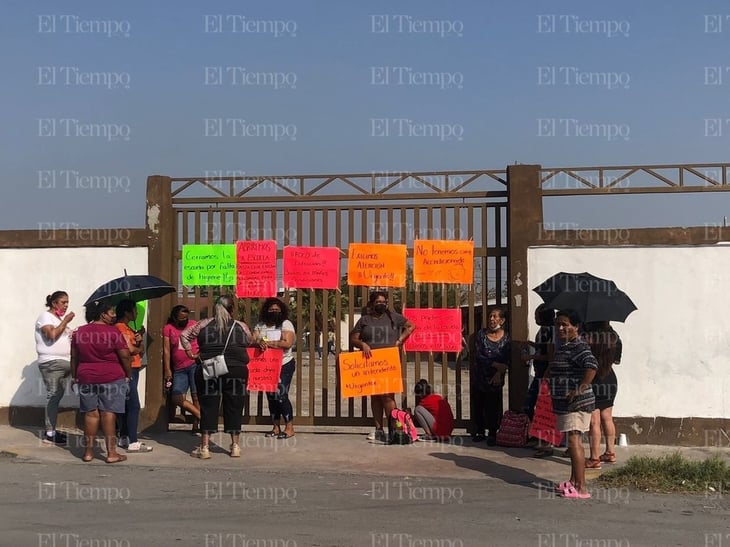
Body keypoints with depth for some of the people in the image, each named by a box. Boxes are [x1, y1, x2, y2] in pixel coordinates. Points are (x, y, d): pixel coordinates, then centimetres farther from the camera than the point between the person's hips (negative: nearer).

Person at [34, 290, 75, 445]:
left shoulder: (60, 318, 21)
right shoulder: (45, 316, -6)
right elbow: (52, 335, -21)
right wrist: (66, 321, -14)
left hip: (63, 363, 9)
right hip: (51, 362, -9)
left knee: (57, 397, 8)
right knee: (53, 396, -11)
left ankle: (52, 430, 12)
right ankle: (49, 434, -10)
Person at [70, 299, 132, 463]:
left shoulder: (79, 332, 5)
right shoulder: (113, 332, -10)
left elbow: (74, 357, 12)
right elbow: (125, 356, -9)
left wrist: (74, 376, 22)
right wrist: (129, 375, 4)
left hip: (86, 378, 4)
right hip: (111, 378, -4)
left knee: (91, 414, 9)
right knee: (108, 414, -2)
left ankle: (88, 451, 13)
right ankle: (111, 453, 1)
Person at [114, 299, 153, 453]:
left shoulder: (128, 328, 18)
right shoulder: (120, 327, -11)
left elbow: (141, 352, 14)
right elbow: (130, 349, -23)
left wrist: (140, 340, -6)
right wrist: (139, 347, -1)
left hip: (133, 370, 10)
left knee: (126, 405, 14)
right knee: (134, 406, -11)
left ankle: (124, 438, 21)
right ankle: (133, 443, -11)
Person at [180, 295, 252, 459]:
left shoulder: (204, 324, 2)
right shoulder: (241, 327, 0)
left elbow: (184, 335, 7)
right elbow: (250, 342, 15)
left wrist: (190, 353, 7)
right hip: (236, 371, 0)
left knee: (208, 408, 5)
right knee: (234, 409, 10)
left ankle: (204, 447, 5)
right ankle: (235, 446, 17)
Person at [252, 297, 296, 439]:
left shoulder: (286, 324, -6)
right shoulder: (260, 325, 9)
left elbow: (287, 343, -19)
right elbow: (252, 340, -3)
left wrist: (268, 343, -22)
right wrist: (259, 342, -26)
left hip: (284, 365, -5)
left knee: (281, 395, -11)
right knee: (270, 396, 8)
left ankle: (289, 427, -2)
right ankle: (276, 427, 18)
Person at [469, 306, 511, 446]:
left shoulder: (506, 338, -3)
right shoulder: (481, 334, -5)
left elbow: (507, 361, -4)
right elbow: (478, 356, -12)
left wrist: (499, 373, -19)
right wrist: (496, 364, -18)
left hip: (495, 378, 0)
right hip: (479, 376, 1)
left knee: (493, 406, 0)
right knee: (478, 404, 5)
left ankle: (492, 434, 11)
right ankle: (479, 432, 19)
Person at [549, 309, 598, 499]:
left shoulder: (578, 347, -17)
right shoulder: (565, 346, 16)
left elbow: (592, 366, -33)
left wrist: (581, 389, -30)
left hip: (576, 403, -11)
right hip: (566, 403, 11)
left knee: (574, 441, -12)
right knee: (573, 442, 17)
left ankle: (581, 488, -11)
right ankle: (573, 481, 28)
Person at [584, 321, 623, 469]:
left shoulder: (586, 337, -17)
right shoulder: (614, 337, -2)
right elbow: (616, 360, 7)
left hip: (592, 383, -6)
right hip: (610, 381, 6)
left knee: (594, 422, -2)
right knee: (607, 418, 19)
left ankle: (594, 459, 1)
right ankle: (610, 453, 29)